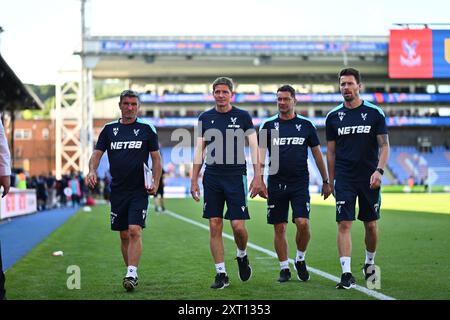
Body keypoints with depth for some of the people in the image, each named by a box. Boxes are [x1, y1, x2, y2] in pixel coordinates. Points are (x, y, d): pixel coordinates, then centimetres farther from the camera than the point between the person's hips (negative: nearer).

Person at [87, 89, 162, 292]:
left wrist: (155, 183, -5)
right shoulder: (109, 129, 9)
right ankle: (130, 272, 21)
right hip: (117, 190, 3)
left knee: (135, 232, -15)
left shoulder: (146, 129, 3)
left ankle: (131, 274, -18)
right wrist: (92, 171, -13)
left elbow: (156, 158, 6)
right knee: (124, 235, 8)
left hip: (139, 191, -3)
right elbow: (97, 153, 7)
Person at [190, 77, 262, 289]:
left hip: (235, 177, -2)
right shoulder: (205, 118, 7)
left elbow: (254, 147, 1)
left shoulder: (242, 116, 1)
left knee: (238, 226, -7)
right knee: (215, 227, 1)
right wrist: (194, 180, 7)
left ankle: (242, 256, 24)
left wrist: (257, 177, -7)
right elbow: (200, 150, 11)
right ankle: (221, 274, 8)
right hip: (212, 178, 2)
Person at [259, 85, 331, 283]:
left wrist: (325, 181, 12)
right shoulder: (269, 125, 5)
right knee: (279, 228, 3)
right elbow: (261, 154, -1)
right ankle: (284, 269, 14)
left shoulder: (306, 125, 6)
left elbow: (317, 154, 12)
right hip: (276, 183, 1)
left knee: (303, 223, -14)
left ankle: (300, 259, 10)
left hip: (300, 183, -1)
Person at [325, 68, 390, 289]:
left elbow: (384, 145, 0)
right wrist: (330, 181, 9)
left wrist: (379, 171, -14)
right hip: (344, 179, 0)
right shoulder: (333, 117, 5)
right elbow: (331, 152, 10)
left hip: (369, 179, 0)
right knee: (344, 224, -9)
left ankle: (369, 264, 31)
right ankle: (347, 274, -12)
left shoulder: (374, 113, 0)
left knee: (371, 225, 9)